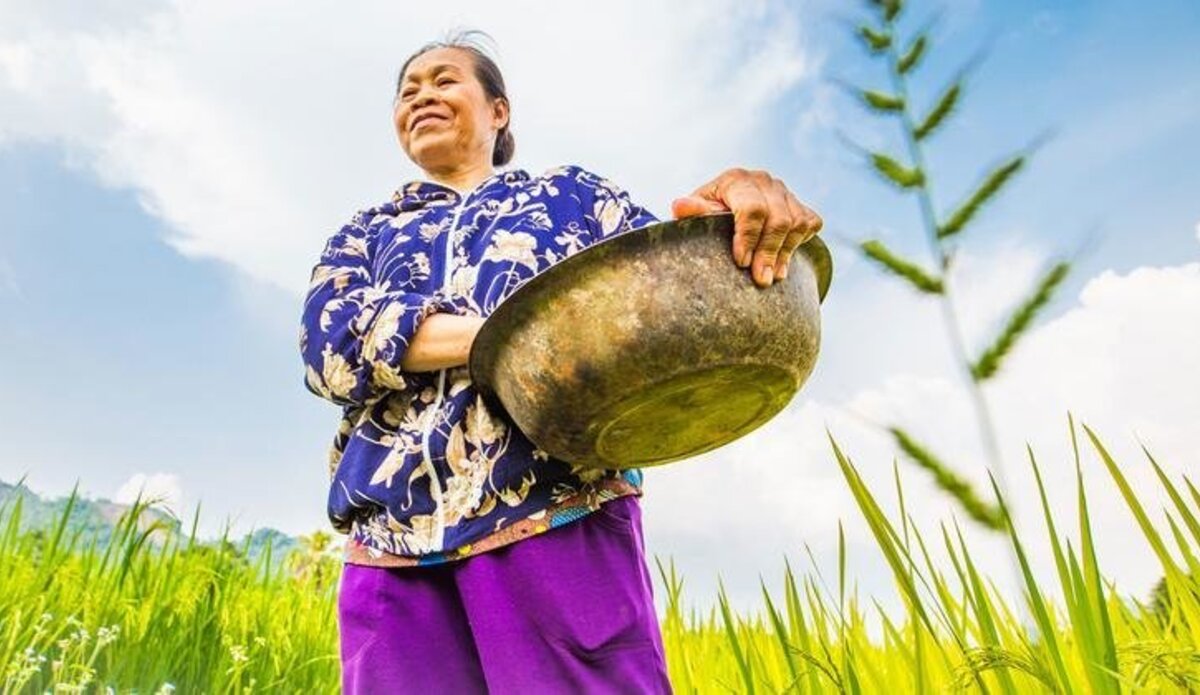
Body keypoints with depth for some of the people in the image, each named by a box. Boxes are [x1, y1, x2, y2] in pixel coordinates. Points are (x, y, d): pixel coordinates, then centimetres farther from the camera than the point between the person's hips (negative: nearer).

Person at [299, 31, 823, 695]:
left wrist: (744, 205, -20)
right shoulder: (365, 231, 23)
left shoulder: (570, 193, 21)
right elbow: (328, 338, 2)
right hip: (392, 535, 3)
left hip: (558, 509, -2)